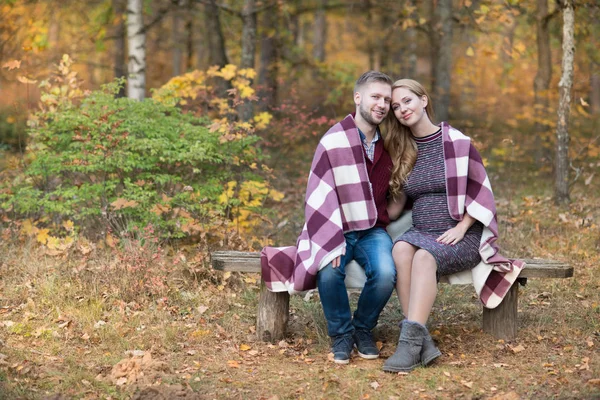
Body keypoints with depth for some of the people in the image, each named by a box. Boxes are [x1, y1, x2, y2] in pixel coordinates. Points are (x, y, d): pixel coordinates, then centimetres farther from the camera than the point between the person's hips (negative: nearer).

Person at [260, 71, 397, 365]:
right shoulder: (333, 142, -8)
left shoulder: (388, 143, 7)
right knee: (329, 272, -34)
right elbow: (319, 199, -11)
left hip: (372, 231, 3)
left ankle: (363, 329, 1)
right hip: (336, 230, -3)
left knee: (385, 274, -28)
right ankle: (341, 334, -5)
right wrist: (332, 245, -22)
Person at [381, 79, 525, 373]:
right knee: (401, 250, -31)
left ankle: (411, 343, -41)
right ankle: (421, 342, -38)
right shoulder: (401, 151, 13)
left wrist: (461, 228, -11)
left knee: (424, 256, -35)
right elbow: (397, 205, 17)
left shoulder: (456, 142, -1)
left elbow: (481, 192, 0)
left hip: (462, 237, -4)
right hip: (421, 231, 4)